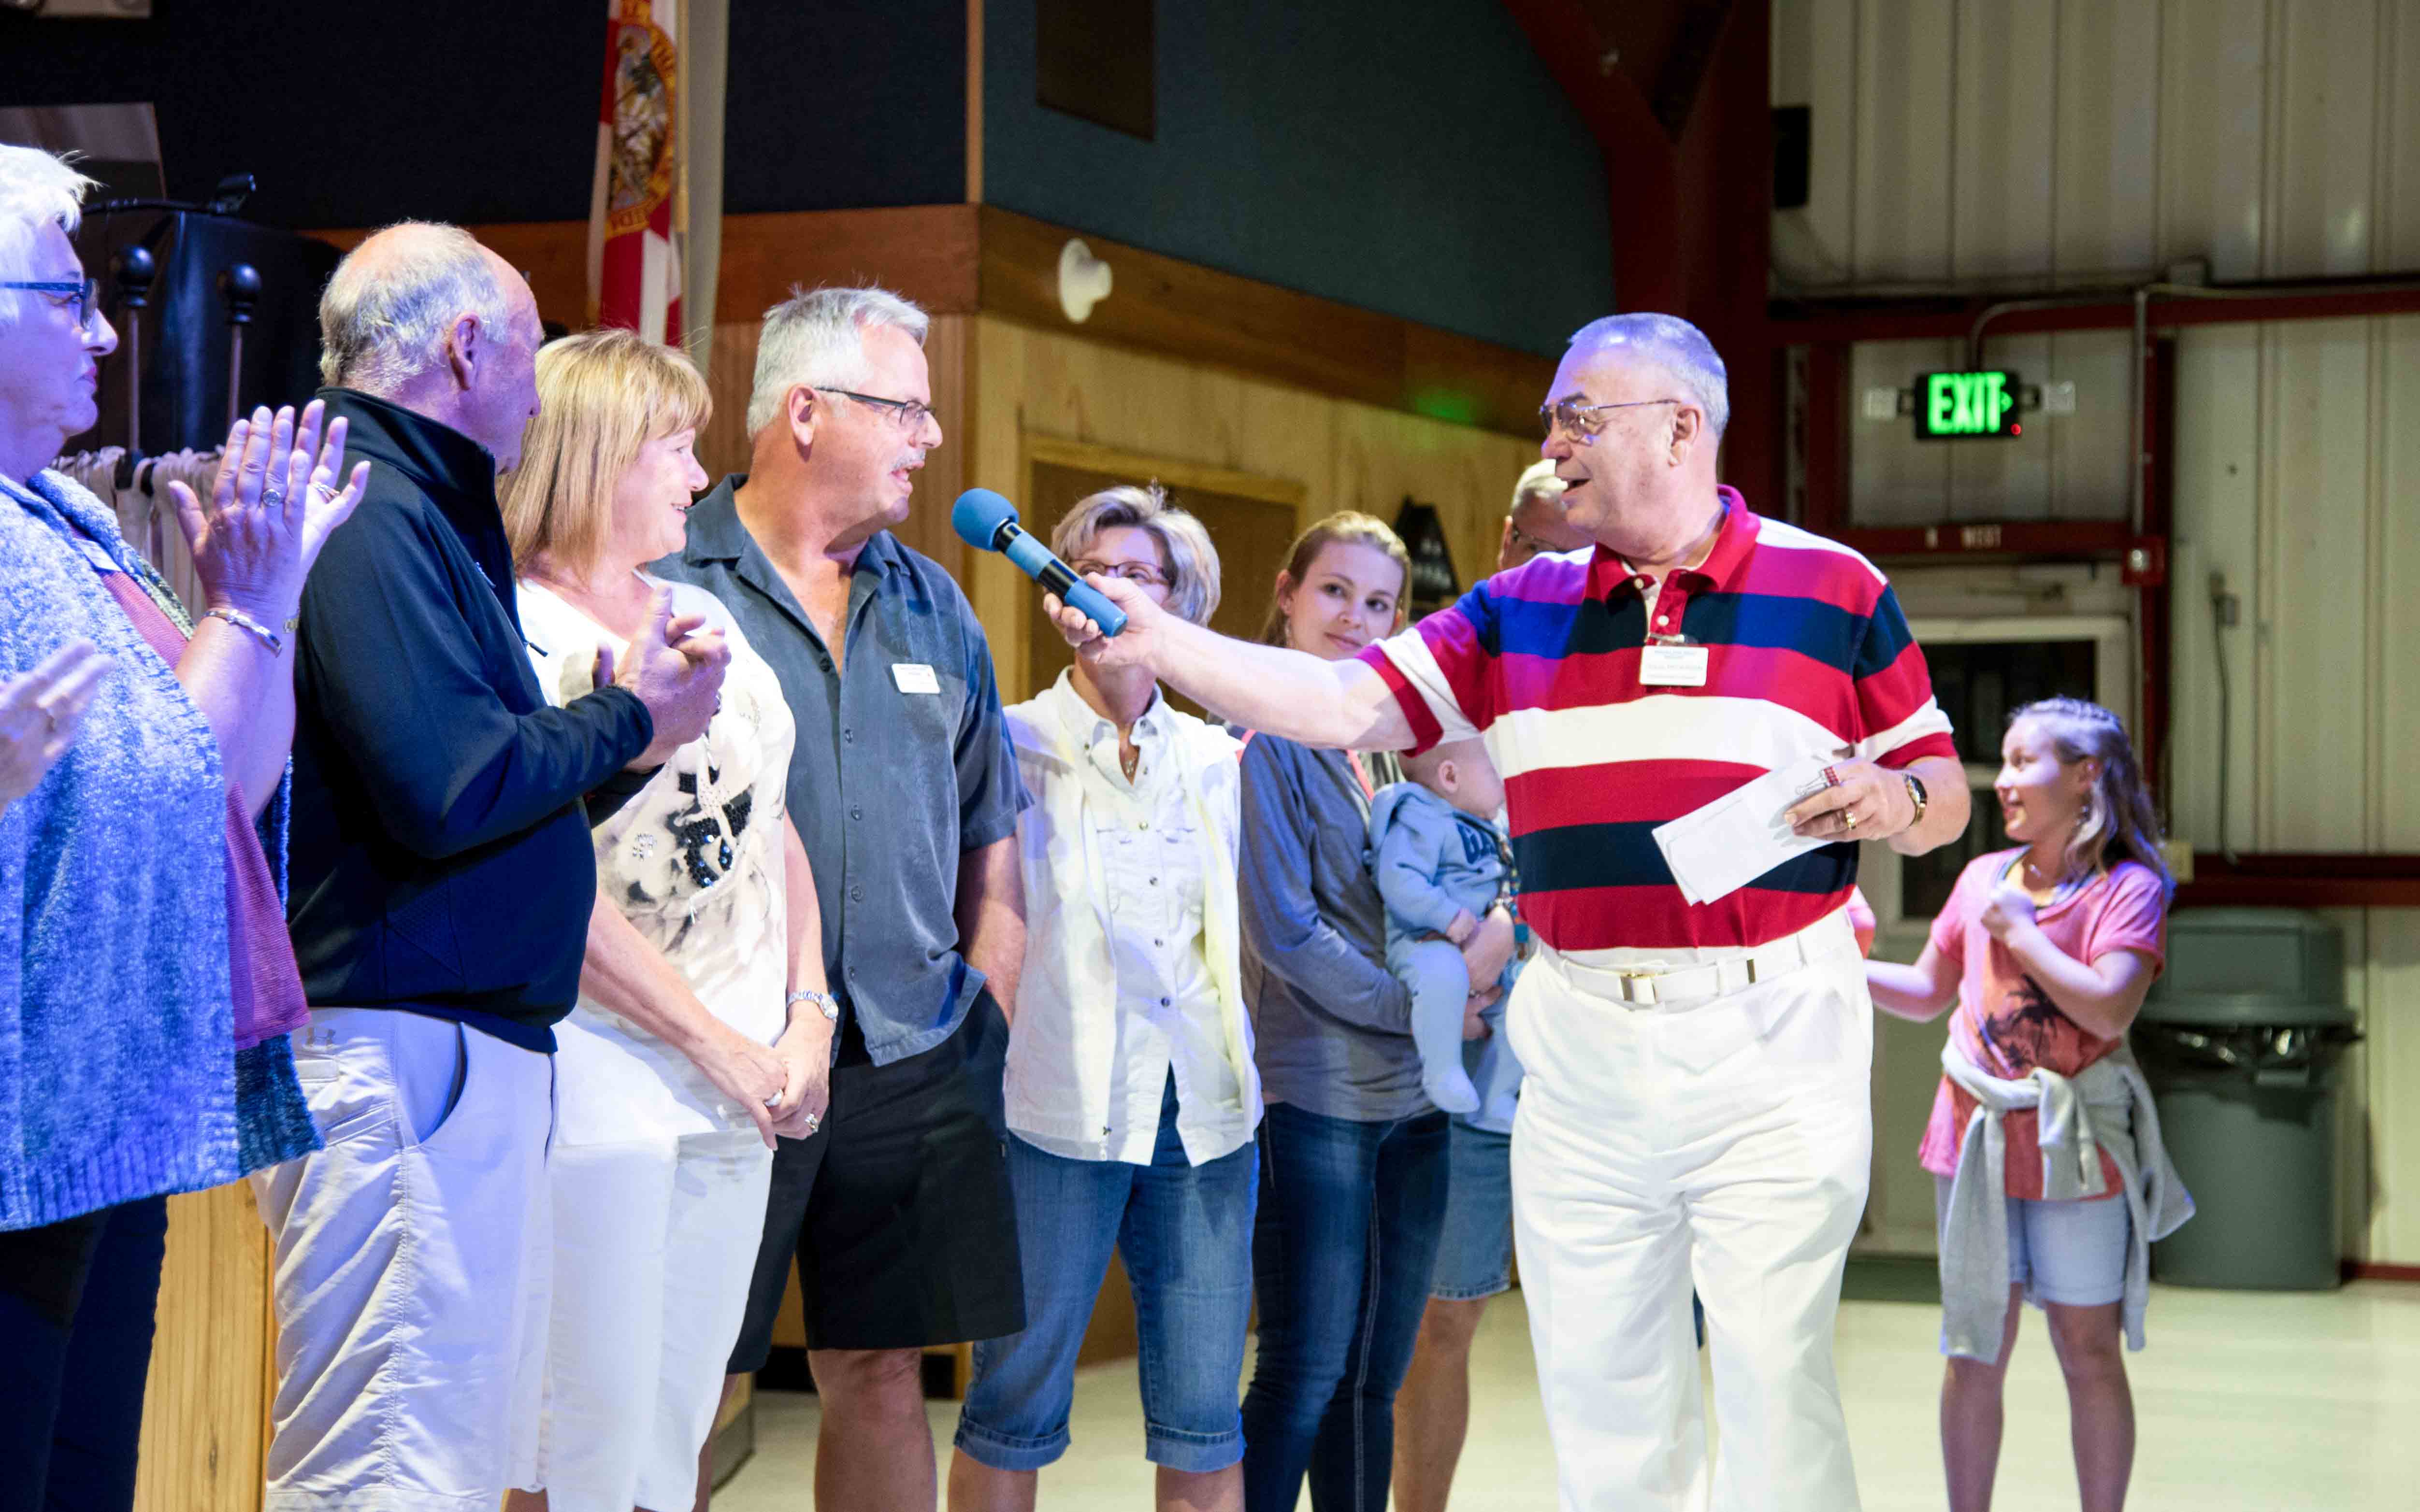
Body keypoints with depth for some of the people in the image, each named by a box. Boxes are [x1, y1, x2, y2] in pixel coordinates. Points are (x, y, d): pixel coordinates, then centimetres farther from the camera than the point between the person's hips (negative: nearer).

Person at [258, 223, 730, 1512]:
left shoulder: (411, 510, 20)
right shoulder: (374, 514, -13)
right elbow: (448, 790, -21)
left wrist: (633, 722, 11)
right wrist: (627, 718, -6)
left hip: (467, 1051, 11)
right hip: (400, 1052, -11)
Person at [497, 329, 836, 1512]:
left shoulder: (707, 616, 16)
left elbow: (773, 831, 18)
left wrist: (808, 1014, 4)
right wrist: (714, 1042, -13)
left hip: (740, 1096, 7)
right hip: (600, 1088, -7)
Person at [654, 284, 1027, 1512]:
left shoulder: (932, 606, 15)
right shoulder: (667, 583, -4)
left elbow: (990, 838, 20)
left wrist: (990, 1004, 10)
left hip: (913, 1065, 5)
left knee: (883, 1372, 9)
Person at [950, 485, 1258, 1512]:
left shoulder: (1215, 760, 13)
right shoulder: (1013, 746, 2)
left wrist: (1234, 1063, 12)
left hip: (1205, 1112, 4)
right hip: (1060, 1112, -3)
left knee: (1203, 1420, 4)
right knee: (1015, 1407, 0)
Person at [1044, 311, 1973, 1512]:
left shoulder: (1834, 591, 2)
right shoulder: (1522, 611, 10)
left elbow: (1946, 795, 7)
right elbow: (1344, 705, 2)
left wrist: (1896, 803, -16)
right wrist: (1157, 641, -9)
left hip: (1772, 1049, -4)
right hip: (1581, 1048, 4)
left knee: (1777, 1390, -5)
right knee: (1599, 1399, 9)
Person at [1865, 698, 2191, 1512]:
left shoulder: (2128, 887, -7)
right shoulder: (1984, 878, 8)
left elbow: (2109, 1010, -20)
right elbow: (1927, 993, 16)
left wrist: (2019, 930, -15)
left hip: (2077, 1146, -4)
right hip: (1979, 1138, 4)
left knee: (2089, 1353, 5)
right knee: (1977, 1354, 6)